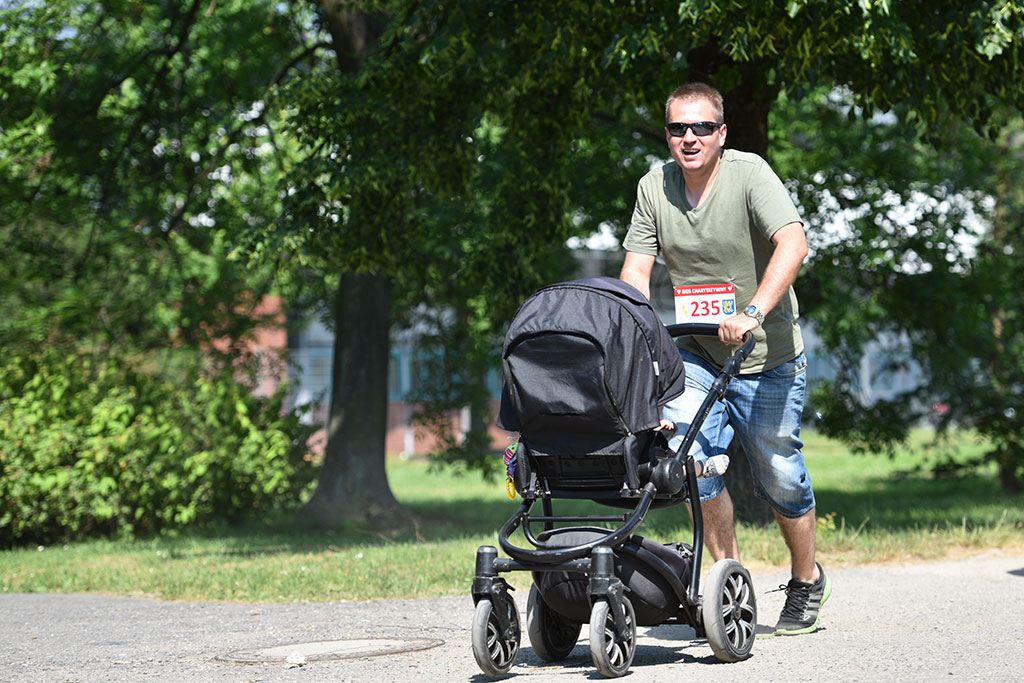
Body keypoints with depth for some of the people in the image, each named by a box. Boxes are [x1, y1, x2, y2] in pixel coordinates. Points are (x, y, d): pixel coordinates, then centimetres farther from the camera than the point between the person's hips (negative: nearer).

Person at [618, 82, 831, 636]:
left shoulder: (749, 174, -17)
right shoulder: (654, 187, -2)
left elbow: (792, 245, -31)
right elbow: (635, 271, -3)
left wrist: (752, 312, -43)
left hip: (766, 357, -3)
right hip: (696, 354, 3)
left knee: (779, 477, 3)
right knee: (690, 455, -17)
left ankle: (807, 581, 28)